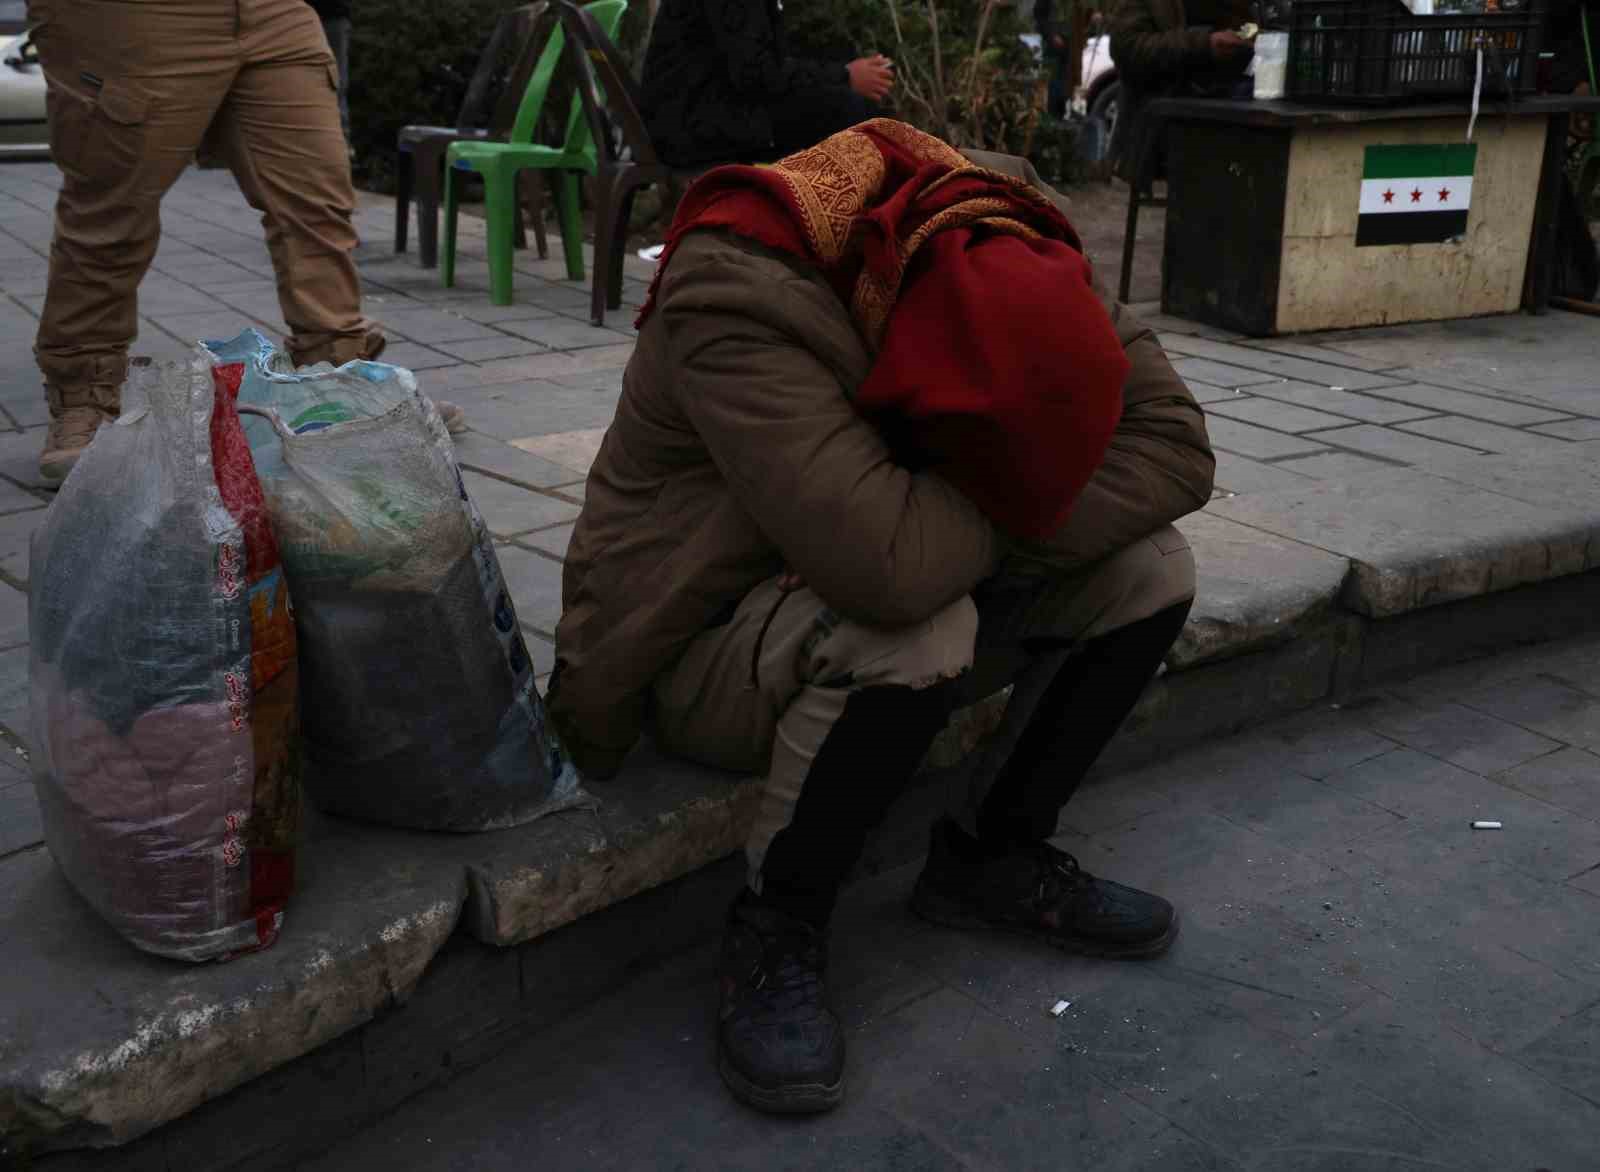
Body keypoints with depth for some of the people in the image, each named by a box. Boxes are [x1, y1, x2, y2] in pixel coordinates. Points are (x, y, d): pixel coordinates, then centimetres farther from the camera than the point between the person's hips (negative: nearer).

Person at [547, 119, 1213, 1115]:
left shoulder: (1019, 263, -14)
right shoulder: (734, 295, -34)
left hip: (842, 604, 6)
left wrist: (1001, 557, -26)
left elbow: (1175, 444, -13)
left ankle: (992, 857, 8)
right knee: (914, 634, -37)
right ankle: (776, 928, -12)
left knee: (1152, 572, -7)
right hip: (699, 651, -6)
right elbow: (890, 562, -44)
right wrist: (1009, 507, -23)